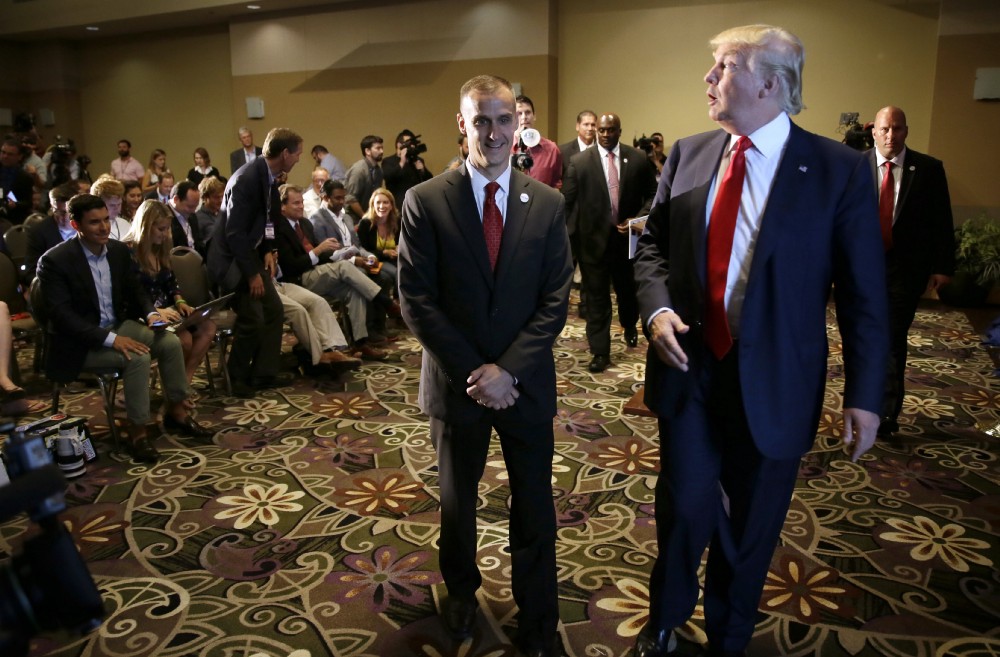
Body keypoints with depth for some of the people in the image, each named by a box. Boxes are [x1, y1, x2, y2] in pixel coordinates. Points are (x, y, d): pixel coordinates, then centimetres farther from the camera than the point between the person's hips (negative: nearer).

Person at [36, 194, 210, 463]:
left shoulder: (118, 250, 1)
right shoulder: (55, 261, -18)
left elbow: (134, 290, 14)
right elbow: (61, 315, -22)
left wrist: (150, 313, -9)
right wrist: (111, 339, -31)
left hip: (118, 325, 7)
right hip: (79, 342, -6)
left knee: (170, 342, -14)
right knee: (137, 357, -30)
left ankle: (176, 410, 3)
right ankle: (137, 431, -16)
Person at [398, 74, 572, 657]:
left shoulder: (548, 203, -1)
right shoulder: (425, 202, -6)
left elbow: (555, 300, -4)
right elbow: (417, 301, -9)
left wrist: (508, 369, -14)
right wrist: (474, 371, -13)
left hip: (526, 383, 1)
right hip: (457, 383, 0)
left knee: (535, 510, 10)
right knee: (457, 500, 19)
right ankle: (461, 591, 46)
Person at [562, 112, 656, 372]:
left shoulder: (638, 159, 0)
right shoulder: (579, 162, -3)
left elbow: (653, 194, 5)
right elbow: (567, 201, -2)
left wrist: (638, 218, -11)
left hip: (627, 235, 2)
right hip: (594, 237, -2)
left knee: (628, 288, 18)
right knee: (596, 296, 2)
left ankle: (629, 326, 49)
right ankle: (600, 352, 11)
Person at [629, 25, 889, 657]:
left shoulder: (839, 168, -8)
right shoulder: (688, 154, 2)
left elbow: (864, 292, -5)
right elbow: (654, 245, 10)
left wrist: (864, 395, -6)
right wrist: (657, 307, -9)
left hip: (772, 383, -2)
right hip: (688, 368, 2)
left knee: (751, 524, 14)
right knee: (685, 507, 10)